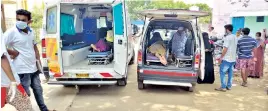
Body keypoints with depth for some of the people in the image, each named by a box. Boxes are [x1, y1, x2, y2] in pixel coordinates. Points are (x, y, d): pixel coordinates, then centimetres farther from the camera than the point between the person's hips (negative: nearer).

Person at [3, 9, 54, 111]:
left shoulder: (31, 31, 5)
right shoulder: (11, 32, -16)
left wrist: (38, 60, 11)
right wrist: (12, 52, -12)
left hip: (34, 68, 7)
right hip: (22, 69, -7)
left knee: (38, 90, 21)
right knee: (25, 94, 3)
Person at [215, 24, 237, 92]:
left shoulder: (227, 37, -15)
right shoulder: (235, 38, 12)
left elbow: (225, 49, -19)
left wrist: (221, 58, -13)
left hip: (226, 59, -8)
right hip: (233, 58, 9)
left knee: (222, 72, -2)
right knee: (230, 73, 13)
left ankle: (223, 87, -3)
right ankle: (229, 86, 20)